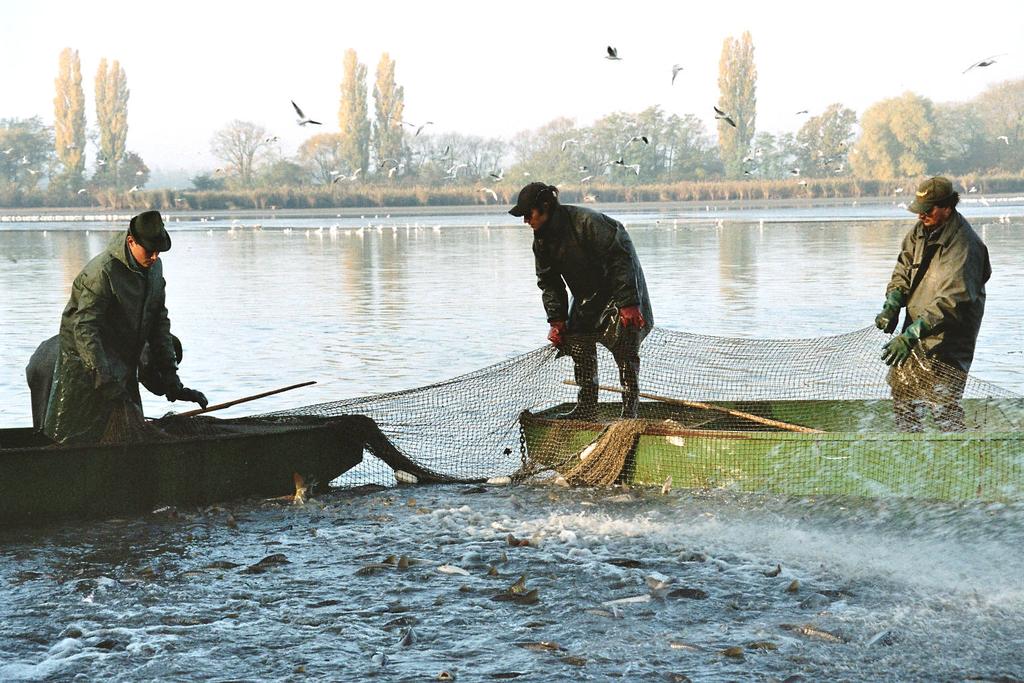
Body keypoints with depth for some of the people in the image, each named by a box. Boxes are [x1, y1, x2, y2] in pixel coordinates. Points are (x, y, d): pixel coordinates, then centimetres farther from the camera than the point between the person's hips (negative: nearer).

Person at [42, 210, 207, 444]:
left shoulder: (154, 267, 3)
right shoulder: (102, 272, -23)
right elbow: (84, 329, -26)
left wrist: (170, 378, 4)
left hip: (125, 367, 8)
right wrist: (106, 382, -33)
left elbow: (159, 321, 10)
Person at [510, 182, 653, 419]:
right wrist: (556, 320, -2)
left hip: (622, 289, -8)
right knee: (579, 346, 2)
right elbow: (549, 282, 6)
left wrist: (627, 303, -30)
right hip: (587, 296, 8)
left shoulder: (587, 222, -29)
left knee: (625, 352, -11)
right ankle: (586, 408, 9)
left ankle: (630, 411, -6)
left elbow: (620, 260, -28)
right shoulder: (541, 239, -3)